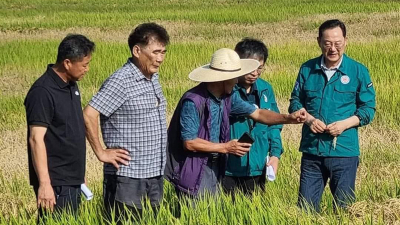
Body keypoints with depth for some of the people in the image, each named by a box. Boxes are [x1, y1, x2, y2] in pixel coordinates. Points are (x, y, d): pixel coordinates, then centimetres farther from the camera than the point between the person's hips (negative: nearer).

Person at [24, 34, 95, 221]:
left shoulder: (71, 86, 11)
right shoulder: (43, 92, -17)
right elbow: (36, 139, -20)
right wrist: (44, 183, -25)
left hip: (73, 180, 9)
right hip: (55, 184, -9)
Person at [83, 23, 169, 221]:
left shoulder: (153, 78, 11)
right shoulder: (121, 81, -15)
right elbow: (89, 115, -21)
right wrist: (101, 153, -15)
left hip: (155, 175, 8)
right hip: (127, 178, -8)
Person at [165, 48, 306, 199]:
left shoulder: (228, 96, 2)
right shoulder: (193, 101, -23)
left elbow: (257, 113, 8)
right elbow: (189, 142, -23)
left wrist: (288, 118, -6)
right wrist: (225, 148, -20)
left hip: (214, 168, 8)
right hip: (193, 172, -7)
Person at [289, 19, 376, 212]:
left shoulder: (358, 71, -1)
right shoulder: (307, 69, 4)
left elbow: (368, 109, 2)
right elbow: (295, 102, 11)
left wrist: (345, 124, -14)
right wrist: (309, 119, -9)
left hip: (344, 151, -2)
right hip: (312, 150, 2)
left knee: (344, 209, 6)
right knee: (306, 207, 7)